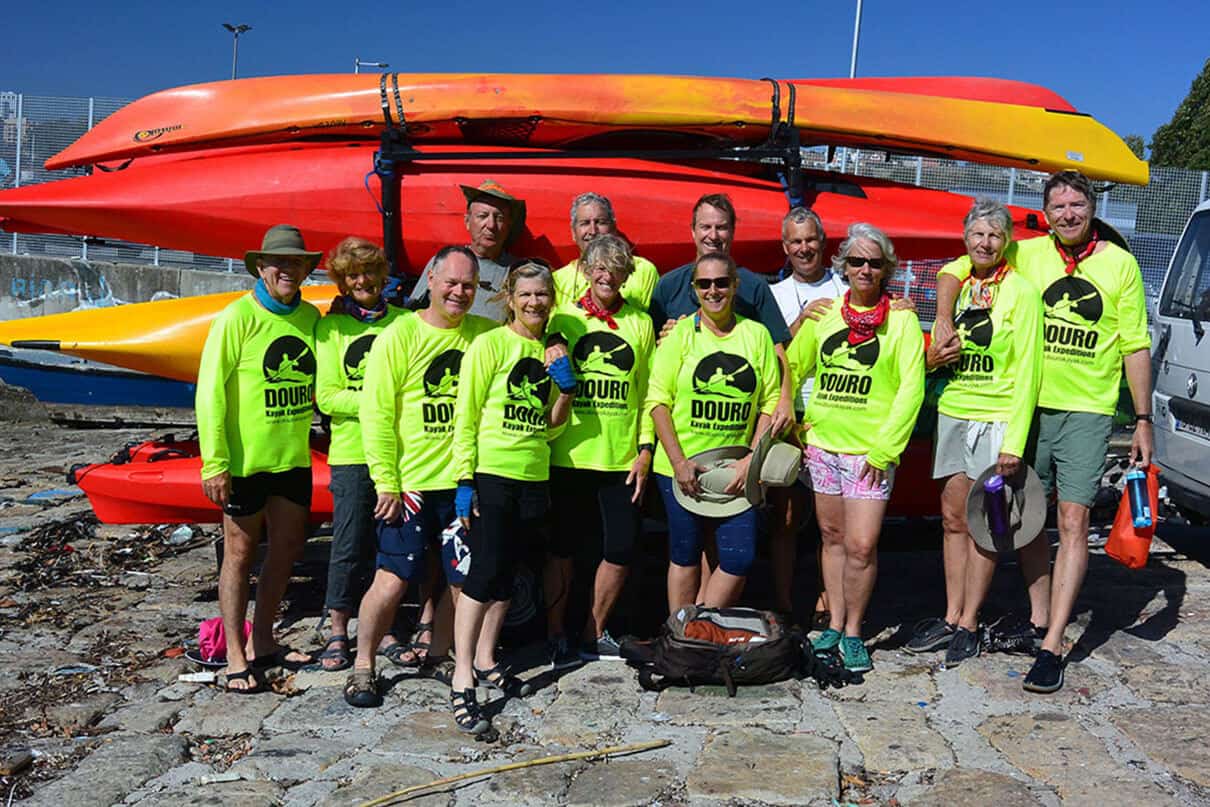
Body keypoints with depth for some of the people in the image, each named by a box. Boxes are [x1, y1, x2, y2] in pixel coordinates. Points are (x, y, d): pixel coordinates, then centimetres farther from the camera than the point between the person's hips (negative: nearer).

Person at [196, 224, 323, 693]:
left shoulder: (311, 317, 6)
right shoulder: (238, 317, -10)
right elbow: (210, 393, -12)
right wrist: (214, 463, -15)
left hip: (293, 458, 6)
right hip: (246, 460, -5)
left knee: (287, 547, 13)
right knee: (241, 552, 5)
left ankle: (262, 641, 29)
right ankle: (236, 656, 16)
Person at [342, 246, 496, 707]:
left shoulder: (486, 335, 5)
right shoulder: (399, 336, -5)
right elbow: (376, 415, -7)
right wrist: (386, 484, -10)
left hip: (465, 482, 4)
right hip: (410, 484, -4)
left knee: (463, 582, 10)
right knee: (393, 579, -2)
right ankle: (363, 666, 18)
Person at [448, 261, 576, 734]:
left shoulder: (551, 351, 12)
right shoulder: (490, 345, -5)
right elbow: (466, 417, -8)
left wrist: (565, 389, -3)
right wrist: (464, 481, -13)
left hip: (533, 477, 6)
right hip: (491, 474, -6)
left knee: (505, 573, 13)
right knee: (484, 573, -9)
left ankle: (485, 662, 27)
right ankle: (462, 682, -3)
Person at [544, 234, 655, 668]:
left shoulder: (640, 323, 7)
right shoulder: (563, 318, 3)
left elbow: (649, 392, 8)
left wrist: (645, 450, 2)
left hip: (622, 459, 2)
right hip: (569, 456, -2)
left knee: (619, 550, 5)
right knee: (563, 549, 6)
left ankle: (594, 633, 24)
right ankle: (555, 635, 22)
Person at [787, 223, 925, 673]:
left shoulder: (900, 319, -2)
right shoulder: (824, 315, 8)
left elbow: (911, 388, -7)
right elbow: (791, 367, 17)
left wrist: (883, 448, -13)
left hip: (870, 450, -3)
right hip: (822, 444, 4)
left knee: (861, 545, -6)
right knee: (833, 537, 13)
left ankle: (853, 633, 13)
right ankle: (834, 624, 26)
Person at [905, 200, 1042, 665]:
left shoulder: (1019, 292, -8)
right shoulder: (954, 281, 9)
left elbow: (1026, 373, -11)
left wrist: (1014, 442, -16)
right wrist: (932, 358, -3)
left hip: (995, 419, -5)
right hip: (953, 413, 6)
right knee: (953, 519, 10)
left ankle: (969, 624, 11)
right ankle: (951, 617, 19)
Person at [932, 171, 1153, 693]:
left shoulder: (1120, 264, 2)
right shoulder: (1027, 255, 4)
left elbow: (1136, 348, 3)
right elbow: (954, 271, 8)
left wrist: (1143, 421, 0)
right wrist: (944, 321, -10)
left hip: (1087, 412, -2)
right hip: (1030, 406, 3)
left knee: (1073, 522, -7)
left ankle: (1052, 648, -5)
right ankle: (1039, 618, 26)